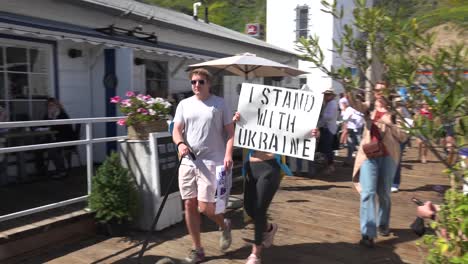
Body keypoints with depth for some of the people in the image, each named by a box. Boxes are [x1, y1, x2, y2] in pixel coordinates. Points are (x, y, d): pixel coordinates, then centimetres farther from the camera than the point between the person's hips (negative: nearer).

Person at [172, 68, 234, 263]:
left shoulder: (220, 104, 0)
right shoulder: (184, 104, 9)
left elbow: (230, 131, -1)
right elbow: (176, 130, 6)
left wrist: (228, 154, -15)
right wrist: (180, 143, -16)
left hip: (211, 162, -4)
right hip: (188, 162, 4)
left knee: (204, 207, -8)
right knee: (189, 205, 7)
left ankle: (224, 225, 26)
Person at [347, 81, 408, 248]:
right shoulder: (370, 107, 7)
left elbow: (403, 137, -3)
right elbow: (356, 104, -15)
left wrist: (388, 124, -16)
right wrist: (349, 93, -34)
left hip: (388, 156, 1)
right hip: (369, 154, 0)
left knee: (384, 193, 12)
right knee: (368, 193, -10)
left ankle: (383, 224, 35)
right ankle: (368, 233, -10)